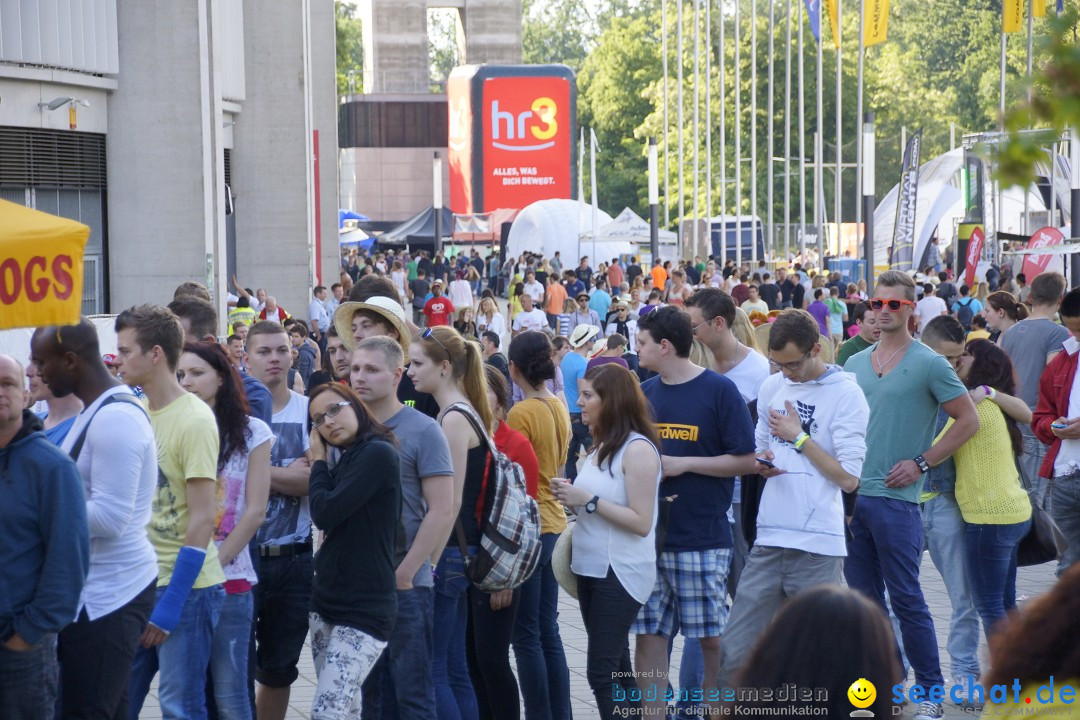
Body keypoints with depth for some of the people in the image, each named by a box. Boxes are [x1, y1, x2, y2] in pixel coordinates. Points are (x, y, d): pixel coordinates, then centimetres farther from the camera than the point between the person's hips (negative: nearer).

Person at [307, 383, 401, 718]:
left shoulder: (378, 453, -13)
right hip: (327, 601, 9)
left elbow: (326, 513, -17)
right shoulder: (346, 460, 14)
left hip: (365, 609, -9)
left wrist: (319, 461, -3)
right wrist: (321, 462, 7)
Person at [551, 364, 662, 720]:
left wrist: (588, 500, -20)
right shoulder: (601, 445, 11)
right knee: (616, 669, 13)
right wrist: (572, 498, 2)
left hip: (621, 573, -9)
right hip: (591, 569, 9)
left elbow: (641, 522, -19)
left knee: (601, 672, -9)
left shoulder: (638, 448, -15)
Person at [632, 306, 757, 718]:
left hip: (702, 540, -5)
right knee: (649, 636, 4)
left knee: (711, 638, 3)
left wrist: (684, 463, -14)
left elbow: (746, 460, -8)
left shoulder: (719, 390, -6)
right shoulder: (644, 394, 10)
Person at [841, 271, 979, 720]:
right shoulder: (854, 364, 11)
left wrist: (921, 463, -8)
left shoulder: (928, 364, -5)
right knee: (863, 596, 10)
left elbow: (968, 420, -3)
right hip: (851, 495, 6)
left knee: (906, 599, -3)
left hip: (896, 498, -5)